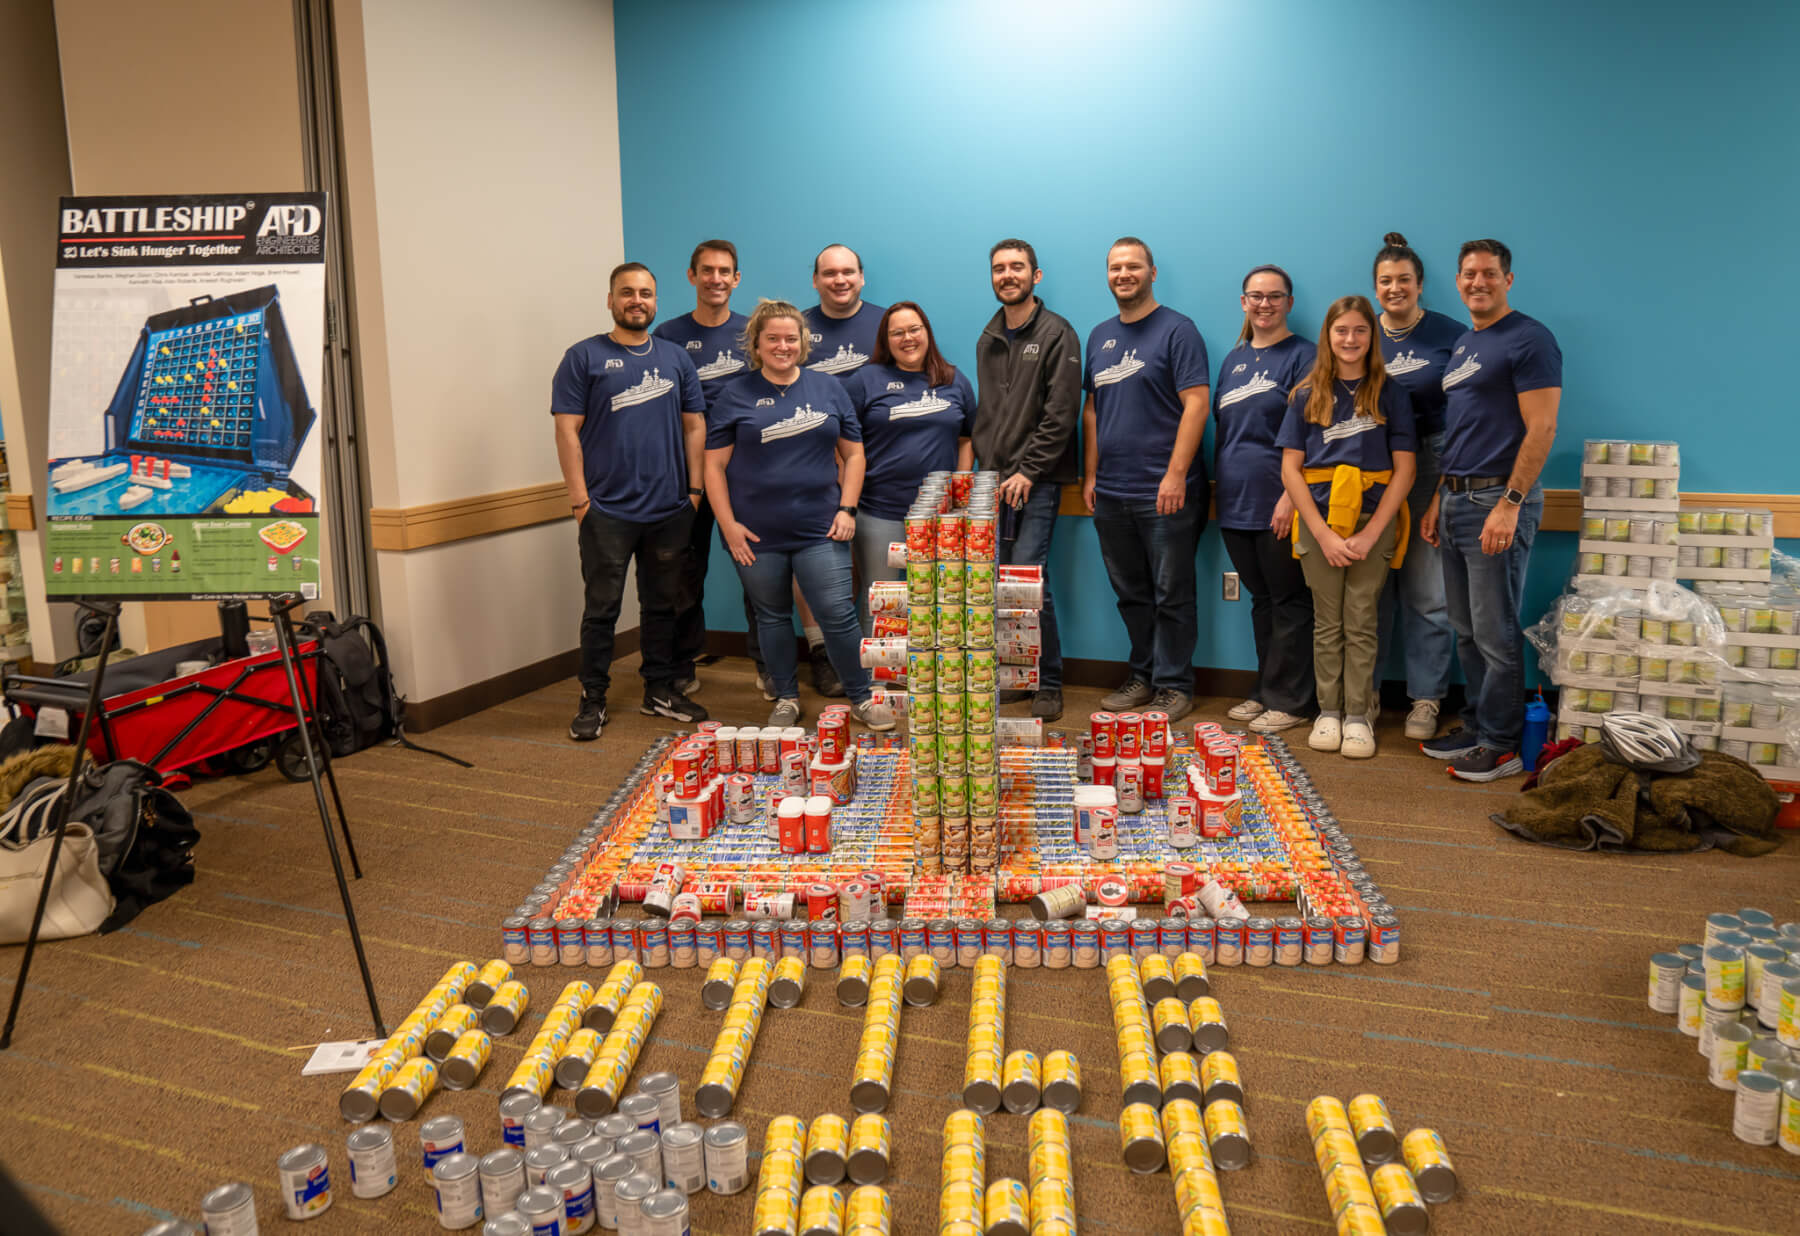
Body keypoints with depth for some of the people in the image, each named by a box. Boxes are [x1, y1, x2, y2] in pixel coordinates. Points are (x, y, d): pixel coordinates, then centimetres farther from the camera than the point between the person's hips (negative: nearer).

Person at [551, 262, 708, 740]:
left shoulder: (675, 359, 11)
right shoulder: (584, 358, 1)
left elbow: (694, 426, 12)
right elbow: (567, 431, -4)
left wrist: (694, 490, 3)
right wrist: (579, 498, -10)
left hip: (670, 509, 4)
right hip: (607, 511, -3)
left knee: (662, 605, 12)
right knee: (601, 608, 2)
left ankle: (660, 691, 24)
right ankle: (593, 700, 12)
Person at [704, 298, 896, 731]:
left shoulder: (828, 389, 8)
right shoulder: (736, 397, 2)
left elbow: (853, 454, 11)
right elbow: (714, 466, 0)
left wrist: (847, 509, 0)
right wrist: (729, 525, -7)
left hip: (820, 530, 0)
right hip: (757, 534, 0)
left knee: (838, 615, -4)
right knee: (772, 617, 11)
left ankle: (862, 699, 13)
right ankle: (786, 700, 27)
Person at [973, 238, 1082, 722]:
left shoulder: (1057, 334, -2)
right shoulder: (988, 339, 17)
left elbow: (1061, 413, -8)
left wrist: (1027, 470, -13)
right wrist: (986, 466, 9)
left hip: (1037, 481, -5)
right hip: (995, 480, 6)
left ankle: (1048, 683, 1)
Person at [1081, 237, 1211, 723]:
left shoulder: (1177, 330, -5)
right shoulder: (1100, 336, 14)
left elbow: (1196, 404, -12)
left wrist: (1176, 474, -18)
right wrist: (1091, 474, 11)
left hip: (1164, 492, -6)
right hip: (1111, 492, 6)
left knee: (1171, 595, 1)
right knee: (1130, 593, 14)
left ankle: (1174, 685, 11)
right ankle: (1143, 676, 27)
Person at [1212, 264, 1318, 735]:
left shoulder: (1303, 356, -5)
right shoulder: (1233, 359, 15)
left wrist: (1291, 495, -18)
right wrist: (1216, 481, 12)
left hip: (1278, 503, -6)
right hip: (1235, 502, 6)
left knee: (1288, 602, 1)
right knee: (1261, 599, 15)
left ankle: (1289, 701, 8)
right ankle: (1265, 692, 24)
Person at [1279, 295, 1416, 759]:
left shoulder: (1390, 394, 3)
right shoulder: (1307, 395, 6)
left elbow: (1404, 469, 0)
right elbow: (1290, 469, 1)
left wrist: (1370, 534, -10)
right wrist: (1325, 534, -8)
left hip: (1373, 519, -1)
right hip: (1319, 519, 1)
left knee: (1361, 622, 1)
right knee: (1327, 622, 6)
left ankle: (1358, 716, 10)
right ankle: (1328, 712, 16)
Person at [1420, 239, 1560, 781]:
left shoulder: (1529, 339, -8)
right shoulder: (1462, 344, 18)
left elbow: (1540, 430, -15)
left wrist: (1509, 504, -21)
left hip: (1498, 500, -8)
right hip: (1457, 498, 8)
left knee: (1495, 634, -4)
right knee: (1467, 630, 13)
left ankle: (1501, 745, 6)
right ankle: (1476, 726, 24)